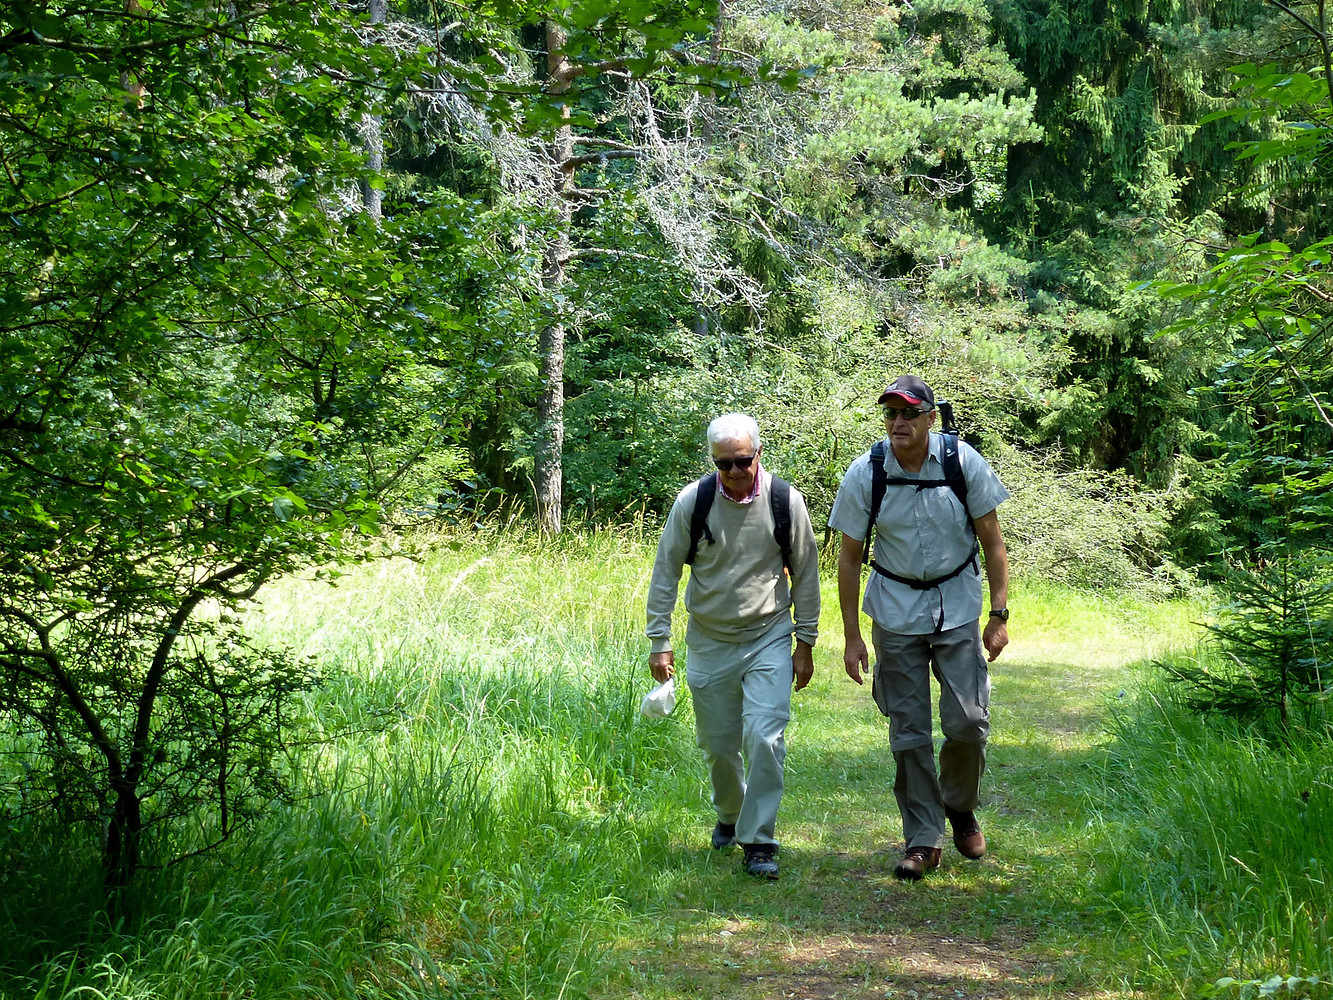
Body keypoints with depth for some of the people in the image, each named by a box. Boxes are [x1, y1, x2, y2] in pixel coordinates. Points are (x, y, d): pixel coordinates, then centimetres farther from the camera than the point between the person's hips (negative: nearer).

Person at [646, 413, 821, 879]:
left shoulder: (785, 501, -10)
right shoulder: (692, 501, -10)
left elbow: (805, 574, 2)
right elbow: (666, 571, -1)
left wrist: (806, 643, 3)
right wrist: (660, 640, -3)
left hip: (769, 637, -1)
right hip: (710, 642, 1)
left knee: (764, 736, -16)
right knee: (717, 743, 10)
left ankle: (758, 840, -5)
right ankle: (729, 815, 38)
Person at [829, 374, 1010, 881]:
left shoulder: (963, 462, -12)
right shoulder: (865, 473, -11)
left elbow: (993, 542, -3)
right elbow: (849, 557, -2)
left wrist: (999, 615, -7)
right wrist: (852, 637, -4)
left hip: (958, 605, 0)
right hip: (896, 608, 0)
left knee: (968, 720, -7)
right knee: (908, 730, 1)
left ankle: (960, 806, 22)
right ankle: (922, 839, 13)